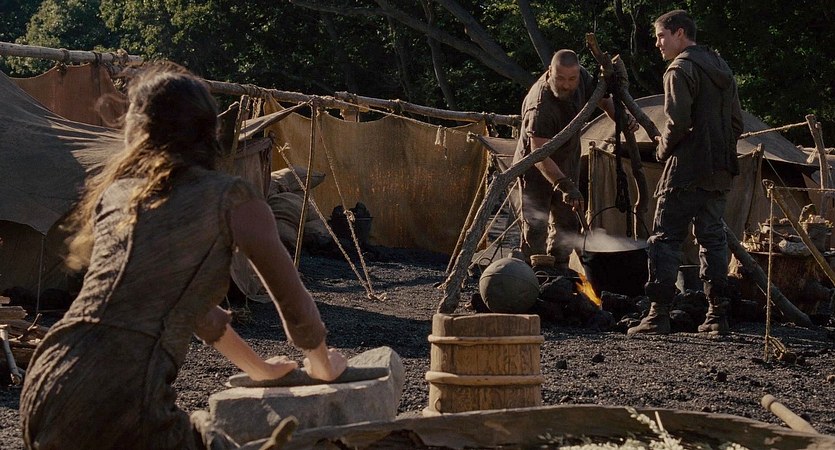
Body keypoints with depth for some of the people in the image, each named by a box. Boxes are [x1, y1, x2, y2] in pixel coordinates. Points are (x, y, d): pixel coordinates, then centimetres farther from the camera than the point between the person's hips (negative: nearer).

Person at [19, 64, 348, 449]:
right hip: (123, 406, -6)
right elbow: (296, 308, 17)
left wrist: (259, 368, 47)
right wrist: (323, 366, 39)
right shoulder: (233, 200, 7)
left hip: (41, 393, 6)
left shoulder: (113, 194, 21)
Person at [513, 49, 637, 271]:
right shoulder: (539, 107, -37)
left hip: (567, 163, 7)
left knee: (567, 225, 11)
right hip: (536, 169, -7)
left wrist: (621, 117, -16)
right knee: (535, 228, -10)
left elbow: (601, 98, 4)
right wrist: (564, 186, -52)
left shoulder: (582, 76, -15)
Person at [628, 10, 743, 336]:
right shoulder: (721, 68, 19)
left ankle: (659, 315, -10)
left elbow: (677, 122, -18)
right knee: (712, 238, 10)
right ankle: (718, 315, 8)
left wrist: (663, 149, -2)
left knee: (665, 239, -5)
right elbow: (737, 122, 20)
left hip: (687, 170, -8)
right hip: (721, 169, 8)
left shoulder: (681, 69, -9)